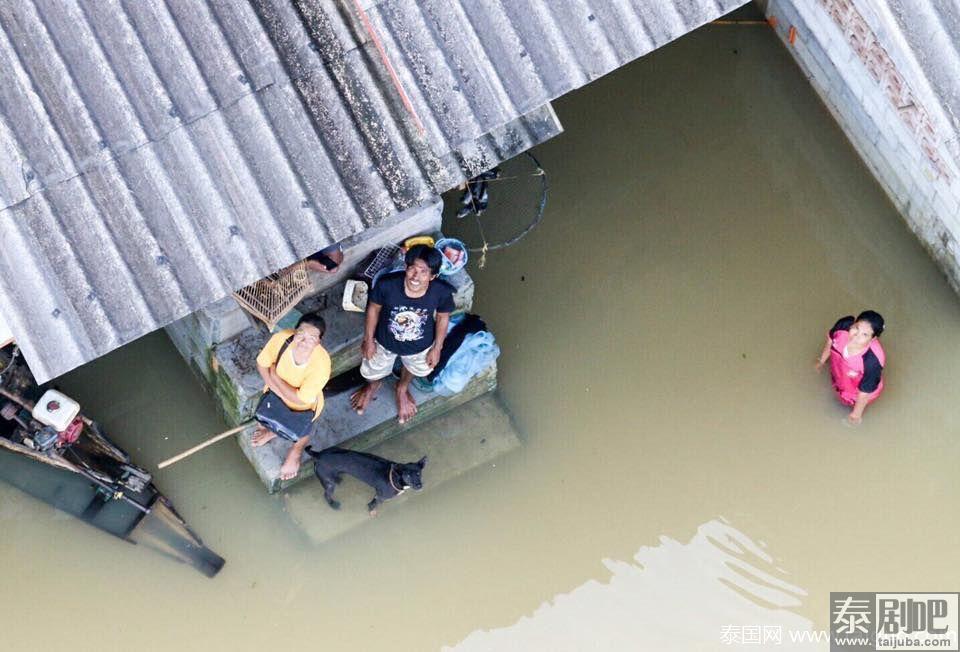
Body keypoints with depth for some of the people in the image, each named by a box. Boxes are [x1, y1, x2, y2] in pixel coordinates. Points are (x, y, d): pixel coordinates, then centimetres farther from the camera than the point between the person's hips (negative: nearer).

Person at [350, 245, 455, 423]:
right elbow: (374, 308, -16)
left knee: (414, 368, 34)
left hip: (420, 346, 1)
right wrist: (368, 339, -4)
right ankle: (373, 385, 68)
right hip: (386, 341, -1)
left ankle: (402, 389, 71)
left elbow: (443, 317, -12)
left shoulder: (442, 292, -35)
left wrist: (437, 348, -1)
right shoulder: (387, 284, -38)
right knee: (373, 371, 30)